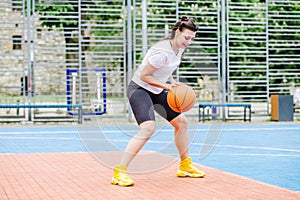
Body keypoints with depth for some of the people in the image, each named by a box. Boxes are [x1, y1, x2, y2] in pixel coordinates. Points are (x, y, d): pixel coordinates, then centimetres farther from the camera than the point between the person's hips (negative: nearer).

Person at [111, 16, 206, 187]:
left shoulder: (180, 48, 1)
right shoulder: (162, 51, -28)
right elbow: (144, 75, -23)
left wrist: (173, 83, 1)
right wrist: (166, 86, -24)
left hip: (156, 91, 10)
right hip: (139, 89, -10)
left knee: (181, 122, 12)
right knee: (148, 127, -29)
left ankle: (185, 166, 29)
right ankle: (120, 172, -26)